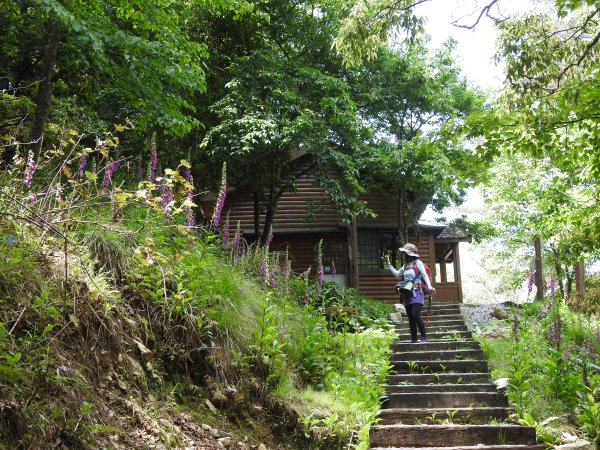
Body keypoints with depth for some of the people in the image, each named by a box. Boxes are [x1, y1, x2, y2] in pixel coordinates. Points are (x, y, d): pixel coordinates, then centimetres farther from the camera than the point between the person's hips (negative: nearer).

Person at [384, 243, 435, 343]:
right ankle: (413, 339, 10)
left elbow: (425, 276, -12)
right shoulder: (406, 265, 17)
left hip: (417, 293, -7)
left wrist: (429, 287, -25)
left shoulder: (418, 263, -4)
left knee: (415, 315, -21)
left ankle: (424, 337, -14)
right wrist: (388, 264, 20)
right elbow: (397, 273, 24)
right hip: (408, 294, 8)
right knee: (410, 318, 6)